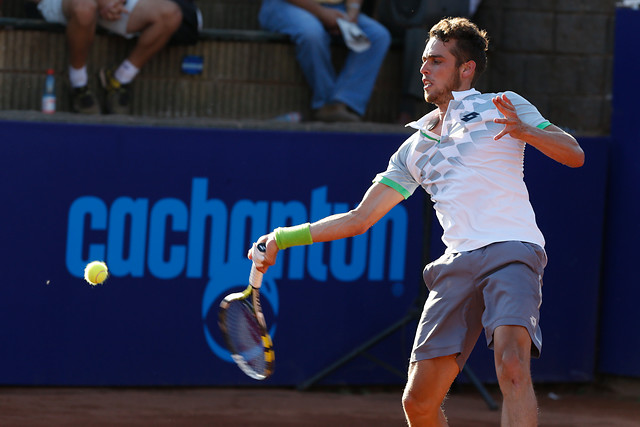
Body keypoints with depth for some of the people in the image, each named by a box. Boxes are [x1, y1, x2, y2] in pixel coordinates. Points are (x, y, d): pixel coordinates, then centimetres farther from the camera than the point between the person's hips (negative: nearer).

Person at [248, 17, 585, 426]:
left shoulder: (502, 107, 11)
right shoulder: (416, 149, 25)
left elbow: (574, 154, 3)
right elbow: (358, 219, 25)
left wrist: (525, 131, -15)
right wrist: (282, 239, 18)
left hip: (511, 250, -5)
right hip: (457, 264, 5)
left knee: (512, 365, -30)